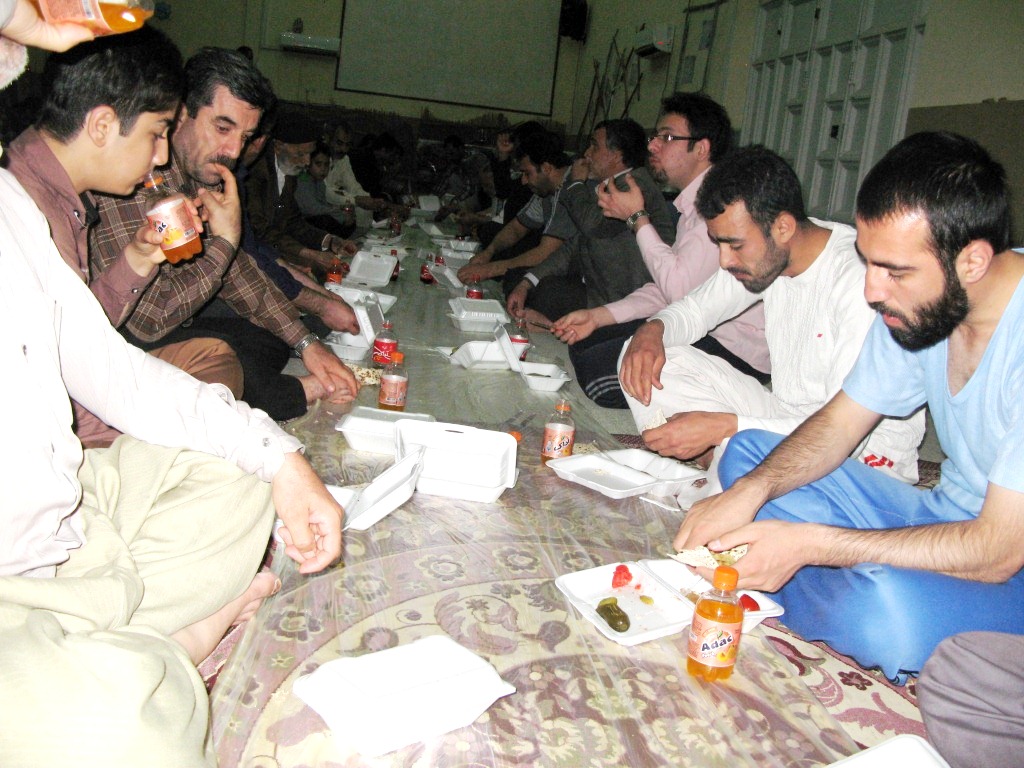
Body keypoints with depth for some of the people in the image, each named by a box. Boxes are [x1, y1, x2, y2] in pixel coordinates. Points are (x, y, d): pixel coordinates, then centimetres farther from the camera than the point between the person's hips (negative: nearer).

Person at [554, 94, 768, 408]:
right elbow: (668, 288, 17)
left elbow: (679, 287, -23)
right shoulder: (694, 203, 16)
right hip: (703, 330, 10)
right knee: (584, 343, 7)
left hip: (737, 348, -10)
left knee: (596, 368, -21)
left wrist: (637, 217, -11)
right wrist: (598, 316, 7)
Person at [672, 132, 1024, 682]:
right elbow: (838, 423, 1)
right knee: (748, 452, 2)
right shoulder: (914, 302, -6)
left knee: (887, 608, -39)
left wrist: (809, 542, -30)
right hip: (946, 516, 7)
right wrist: (748, 492, -17)